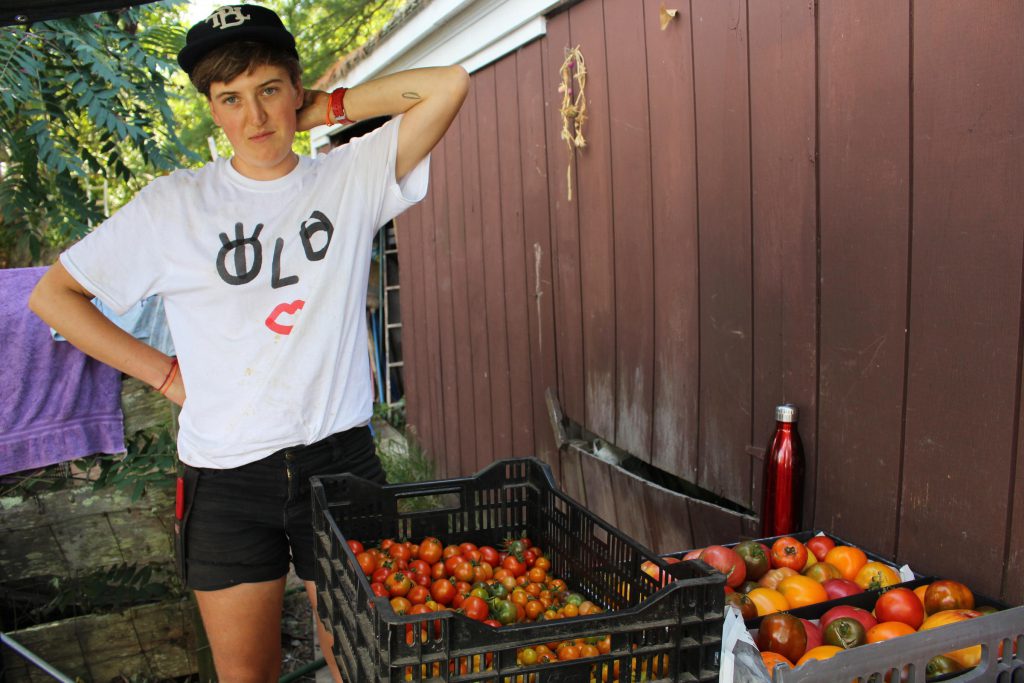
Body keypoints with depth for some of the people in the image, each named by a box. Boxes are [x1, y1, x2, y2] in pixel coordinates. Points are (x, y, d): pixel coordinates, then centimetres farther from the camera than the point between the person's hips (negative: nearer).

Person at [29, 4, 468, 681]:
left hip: (340, 457, 0)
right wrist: (164, 372, 0)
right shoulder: (174, 205, -1)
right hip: (226, 477, 1)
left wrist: (325, 109, -3)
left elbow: (449, 84, -9)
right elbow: (53, 295, 6)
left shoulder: (350, 178, -1)